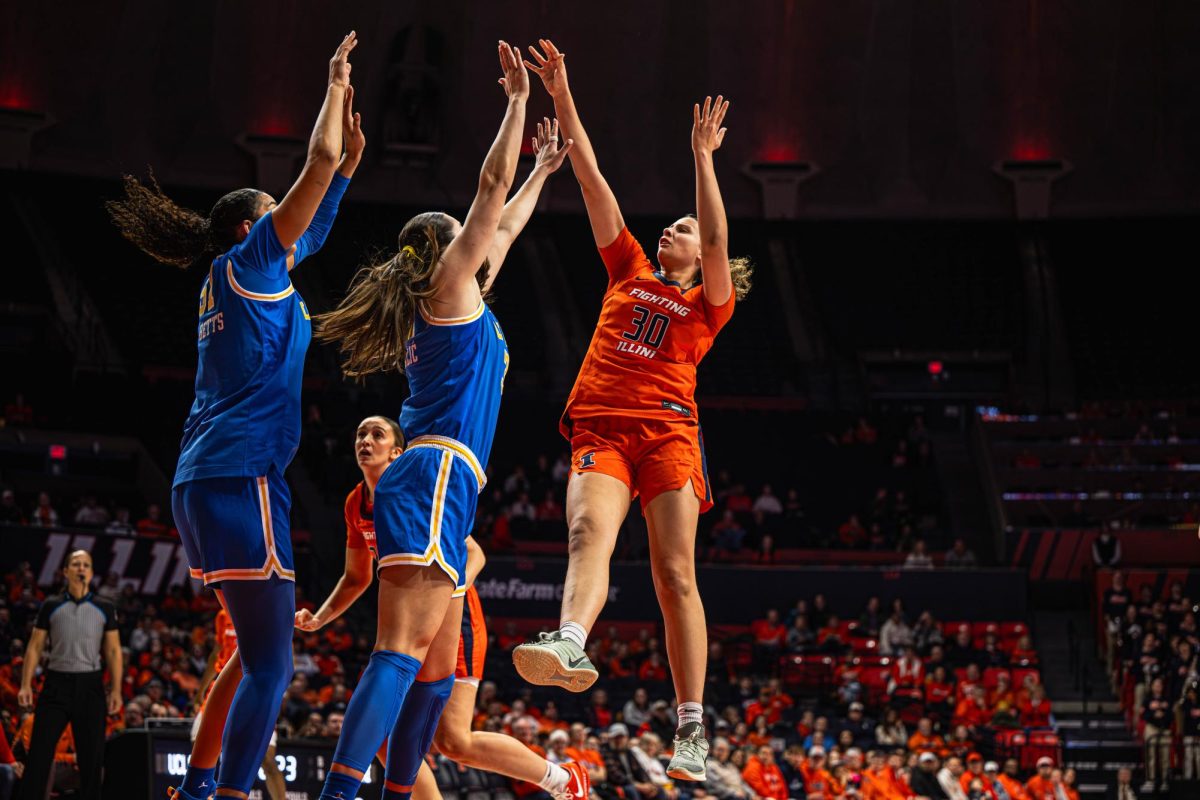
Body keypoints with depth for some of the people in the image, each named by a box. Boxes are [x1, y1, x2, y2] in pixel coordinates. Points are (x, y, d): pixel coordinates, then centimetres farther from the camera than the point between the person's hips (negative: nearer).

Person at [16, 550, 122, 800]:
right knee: (39, 752, -5)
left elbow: (113, 651, 6)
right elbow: (35, 647, 6)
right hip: (56, 683, -1)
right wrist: (26, 685, -4)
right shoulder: (51, 606, 6)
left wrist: (116, 690, -3)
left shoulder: (105, 608, 8)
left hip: (90, 685, 1)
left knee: (92, 756, 3)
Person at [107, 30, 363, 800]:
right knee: (270, 665, -12)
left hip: (204, 481, 10)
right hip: (241, 476, -10)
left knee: (261, 655, 14)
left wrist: (350, 161, 38)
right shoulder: (247, 261, -1)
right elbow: (319, 157, -4)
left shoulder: (247, 276, 21)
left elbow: (312, 233, 39)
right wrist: (337, 84, 8)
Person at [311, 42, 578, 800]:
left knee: (438, 666, 8)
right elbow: (493, 186, 0)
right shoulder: (448, 285, 4)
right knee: (403, 650, -22)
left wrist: (544, 169, 48)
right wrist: (518, 100, 7)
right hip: (436, 477, -10)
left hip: (441, 488, 10)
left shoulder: (458, 298, 26)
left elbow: (503, 226, 41)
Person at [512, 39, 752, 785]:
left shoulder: (707, 303, 16)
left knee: (675, 571, -10)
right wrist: (563, 99, 16)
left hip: (666, 428, -2)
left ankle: (693, 725, -10)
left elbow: (718, 240, -4)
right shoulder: (629, 272, 23)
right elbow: (593, 182, 20)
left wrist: (703, 156, -7)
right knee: (589, 532, -26)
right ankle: (571, 646, -54)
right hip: (600, 428, 2)